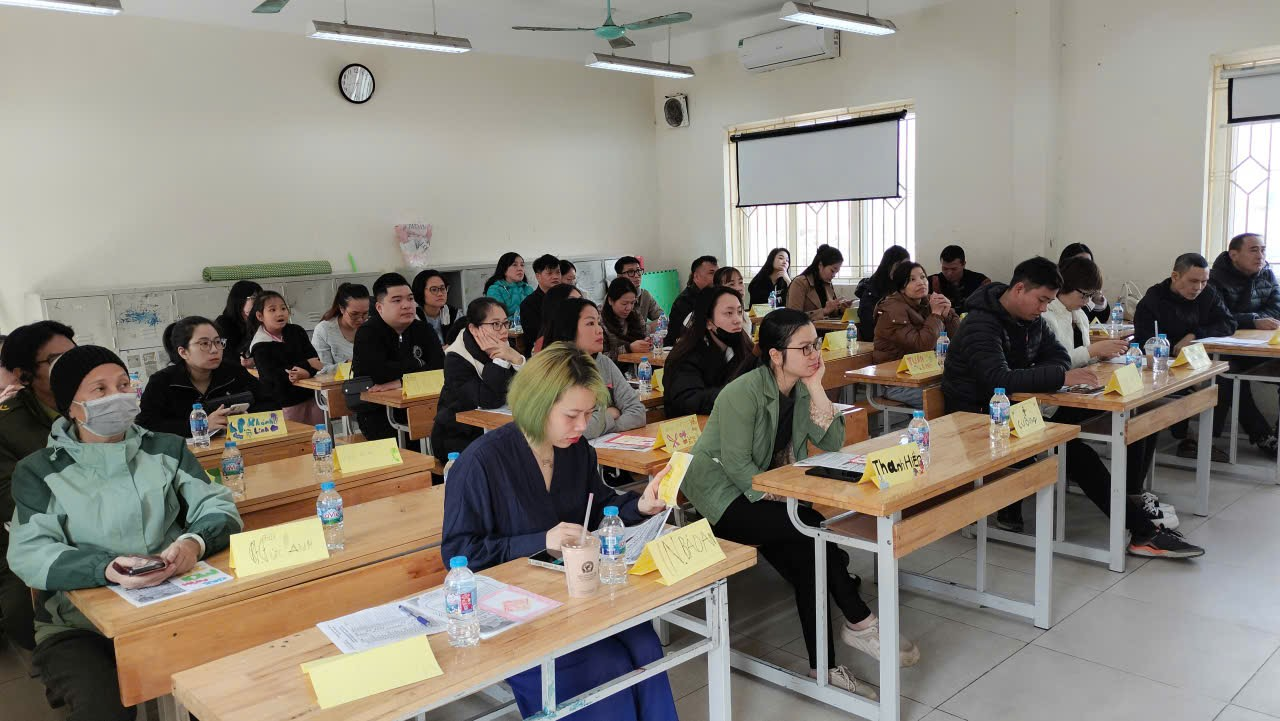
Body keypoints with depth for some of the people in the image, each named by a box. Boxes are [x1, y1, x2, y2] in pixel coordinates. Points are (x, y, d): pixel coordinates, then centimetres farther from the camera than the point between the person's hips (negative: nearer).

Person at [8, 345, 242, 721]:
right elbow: (28, 555, -9)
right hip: (79, 624, -1)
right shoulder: (38, 471, 3)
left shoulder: (166, 448, 9)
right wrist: (105, 568, -28)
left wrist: (195, 542, -22)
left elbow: (218, 505, 2)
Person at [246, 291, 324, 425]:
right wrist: (306, 364, -17)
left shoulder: (297, 332, 7)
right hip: (284, 402, -4)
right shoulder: (260, 346, -8)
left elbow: (315, 360, -1)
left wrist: (307, 372, -25)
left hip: (309, 395, 4)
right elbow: (273, 375, -19)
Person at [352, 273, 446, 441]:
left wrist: (401, 381, -17)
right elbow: (376, 373, -22)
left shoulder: (424, 330, 9)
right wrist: (417, 365, -8)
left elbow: (440, 368, -5)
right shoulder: (367, 334, -5)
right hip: (377, 414, -4)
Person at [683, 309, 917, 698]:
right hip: (722, 496, -7)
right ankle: (858, 622, -9)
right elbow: (735, 462, -21)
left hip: (766, 492, 7)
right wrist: (778, 500, -24)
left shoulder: (801, 388, 1)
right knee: (813, 527, -24)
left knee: (806, 556, -14)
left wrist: (816, 389, -16)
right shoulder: (744, 393, -21)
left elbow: (833, 443, -8)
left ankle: (822, 666, -5)